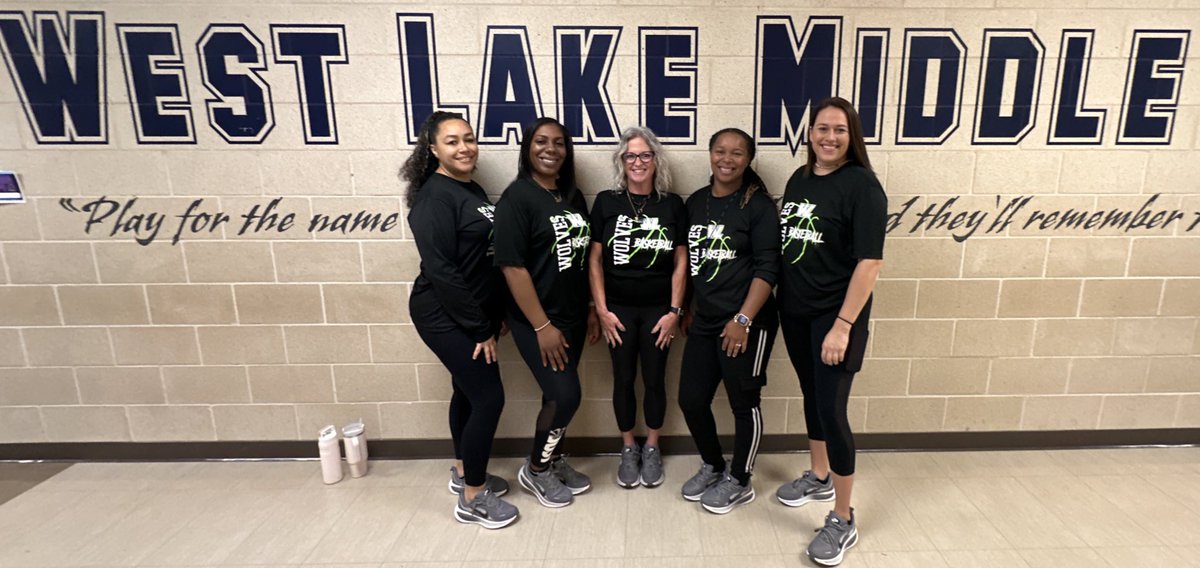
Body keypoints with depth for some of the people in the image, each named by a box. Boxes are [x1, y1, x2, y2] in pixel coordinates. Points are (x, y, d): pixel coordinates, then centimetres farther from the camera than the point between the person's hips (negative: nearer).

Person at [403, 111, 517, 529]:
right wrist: (479, 327, -19)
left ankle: (464, 473, 38)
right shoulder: (434, 197, -17)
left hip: (472, 313, 9)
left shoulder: (473, 190, 10)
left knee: (468, 392, 19)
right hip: (445, 317, -9)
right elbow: (440, 270, -23)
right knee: (489, 398, -5)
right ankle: (472, 500, 13)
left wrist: (496, 314, 10)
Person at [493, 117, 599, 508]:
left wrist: (590, 310, 11)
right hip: (536, 319, -6)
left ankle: (553, 462, 35)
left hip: (572, 315, 7)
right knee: (565, 395, -6)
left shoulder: (574, 197, 8)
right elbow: (512, 267, -18)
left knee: (558, 393, 15)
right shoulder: (516, 198, -13)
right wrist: (542, 326, -18)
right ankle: (534, 470, 18)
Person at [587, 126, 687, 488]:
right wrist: (602, 310, -5)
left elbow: (680, 262, 2)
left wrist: (674, 311, -3)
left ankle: (652, 449, 30)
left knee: (654, 379, 10)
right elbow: (595, 260, -1)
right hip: (619, 309, 0)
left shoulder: (672, 205, 0)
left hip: (658, 309, 0)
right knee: (623, 380, 9)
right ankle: (628, 450, 28)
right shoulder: (606, 202, -1)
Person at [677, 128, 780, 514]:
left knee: (744, 404, 8)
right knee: (691, 400, 10)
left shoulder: (758, 205, -7)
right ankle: (712, 466, 35)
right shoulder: (695, 202, 10)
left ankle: (739, 482, 28)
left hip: (747, 324, -6)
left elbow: (767, 268, -12)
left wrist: (743, 319, -18)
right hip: (704, 322, 6)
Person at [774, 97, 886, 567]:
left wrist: (843, 325, -20)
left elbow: (869, 262, -16)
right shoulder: (799, 179, 7)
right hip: (794, 311, 6)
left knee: (832, 409, -3)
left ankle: (843, 522, 14)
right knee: (811, 396, 18)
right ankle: (818, 477, 39)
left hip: (835, 315, -6)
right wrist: (778, 304, 8)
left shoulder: (862, 186, -12)